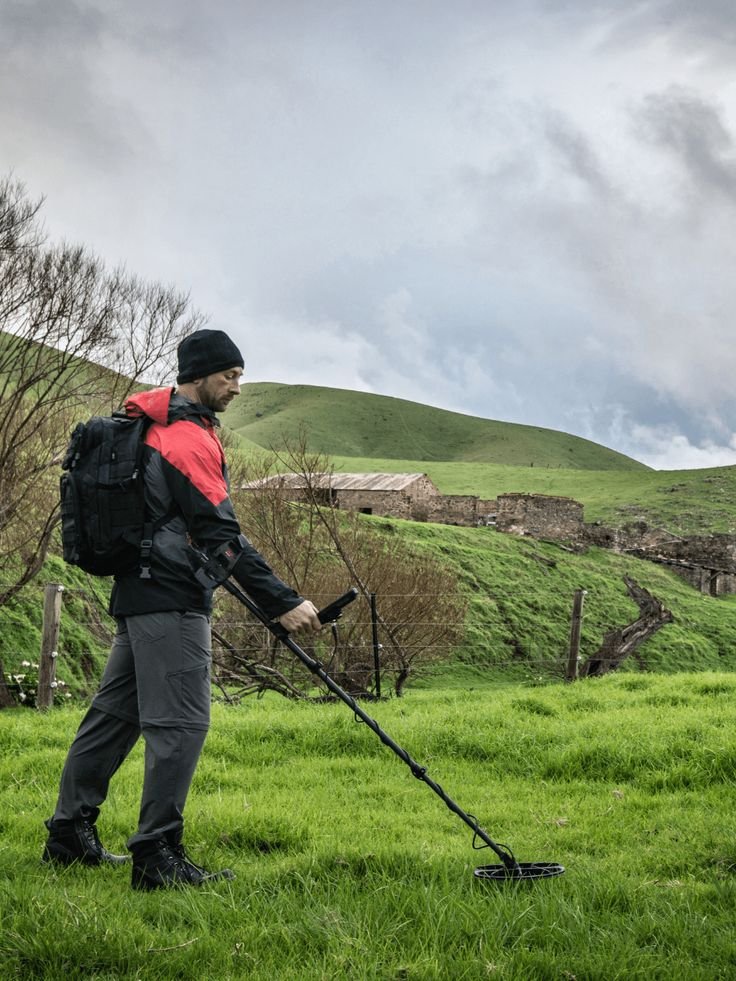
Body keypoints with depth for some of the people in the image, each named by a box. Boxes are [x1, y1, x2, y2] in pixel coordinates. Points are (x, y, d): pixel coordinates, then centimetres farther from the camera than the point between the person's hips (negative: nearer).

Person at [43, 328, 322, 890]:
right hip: (171, 599, -10)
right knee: (180, 722, -8)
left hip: (139, 593, 10)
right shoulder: (192, 440, -15)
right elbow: (221, 536, -20)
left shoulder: (157, 426, 16)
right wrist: (281, 602, -21)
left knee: (116, 713, 15)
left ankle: (70, 835, 23)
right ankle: (158, 856, -7)